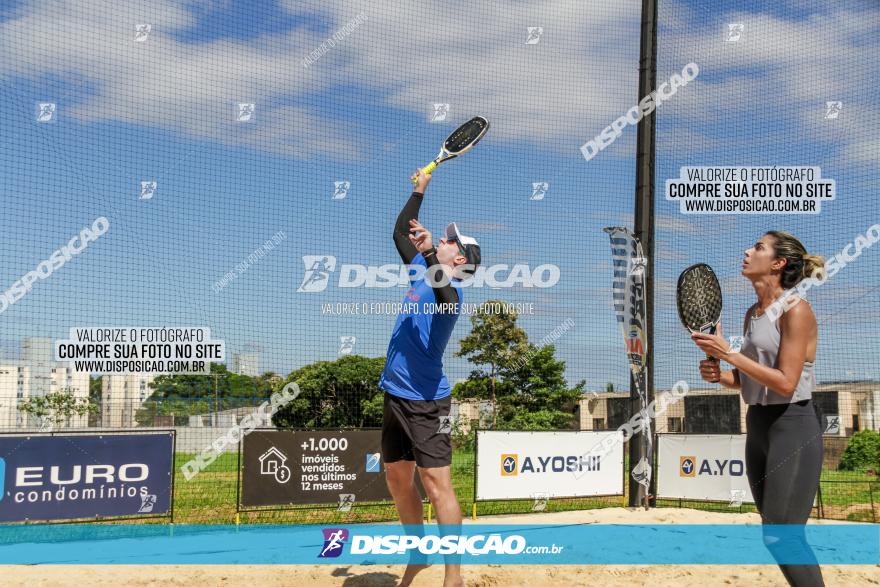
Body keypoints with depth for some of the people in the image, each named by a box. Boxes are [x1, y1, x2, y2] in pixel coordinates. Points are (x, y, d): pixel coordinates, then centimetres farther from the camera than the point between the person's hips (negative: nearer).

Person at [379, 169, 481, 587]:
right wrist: (420, 191, 21)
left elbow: (445, 297, -38)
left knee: (437, 485, -11)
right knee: (397, 480, 14)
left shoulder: (451, 289, -13)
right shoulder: (422, 270, 11)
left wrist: (429, 254, -51)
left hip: (426, 401, -9)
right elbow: (401, 231, 24)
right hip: (396, 395, 9)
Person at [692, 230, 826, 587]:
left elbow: (785, 383, -18)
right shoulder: (753, 314, 12)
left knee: (780, 535, -10)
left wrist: (727, 352, -18)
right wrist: (718, 375, -1)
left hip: (792, 428, -8)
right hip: (758, 426, 9)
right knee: (775, 535, 10)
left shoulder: (795, 310, -13)